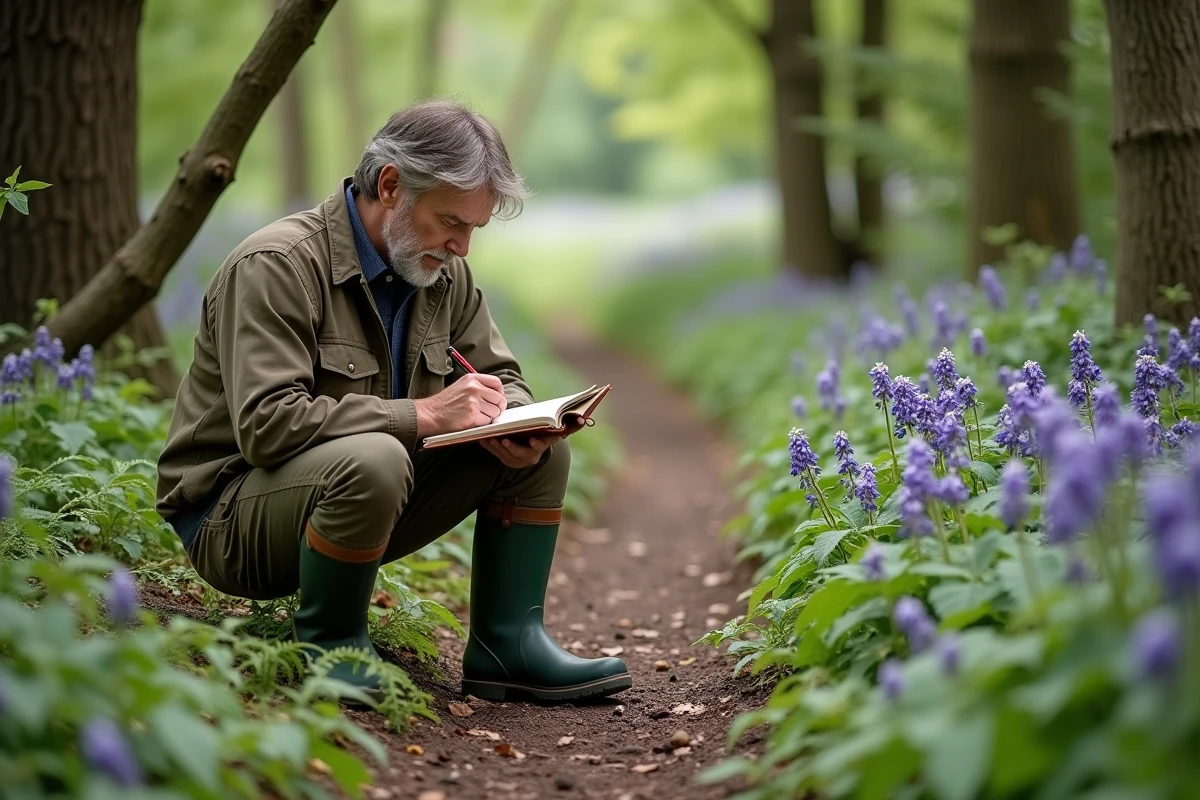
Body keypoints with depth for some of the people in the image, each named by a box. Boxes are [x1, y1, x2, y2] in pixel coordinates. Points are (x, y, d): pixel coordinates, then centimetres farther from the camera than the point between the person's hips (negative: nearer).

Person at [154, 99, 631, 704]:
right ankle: (326, 648, -15)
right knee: (371, 460, -40)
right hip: (231, 511, -7)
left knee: (543, 448, -4)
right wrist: (423, 414, -31)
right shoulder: (278, 266, -20)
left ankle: (506, 646, -2)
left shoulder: (444, 273, 4)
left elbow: (501, 378, 13)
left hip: (365, 495, 8)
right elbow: (266, 424, -30)